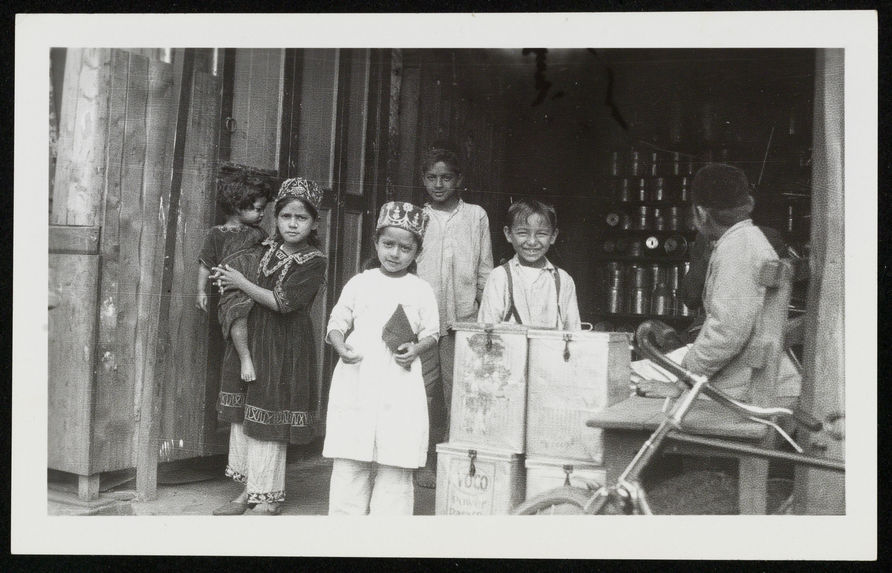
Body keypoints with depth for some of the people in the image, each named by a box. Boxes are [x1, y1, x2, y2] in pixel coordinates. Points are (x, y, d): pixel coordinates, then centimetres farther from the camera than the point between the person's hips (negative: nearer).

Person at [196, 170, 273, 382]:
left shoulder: (259, 234, 19)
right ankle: (246, 359, -34)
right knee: (239, 313, -35)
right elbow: (206, 265, 8)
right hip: (232, 293, -5)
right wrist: (202, 291, 2)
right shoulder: (216, 234, 6)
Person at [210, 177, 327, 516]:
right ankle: (248, 490, 21)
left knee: (268, 422, -1)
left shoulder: (314, 262, -10)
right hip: (247, 339, 6)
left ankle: (269, 498, 11)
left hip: (282, 347, -6)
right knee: (241, 415, 9)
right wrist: (222, 276, -3)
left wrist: (242, 283, -11)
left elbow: (282, 302, -17)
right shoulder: (264, 249, 8)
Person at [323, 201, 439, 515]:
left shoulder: (421, 290, 6)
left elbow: (431, 332, 9)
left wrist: (416, 348, -12)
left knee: (395, 468, 1)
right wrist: (341, 347, -11)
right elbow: (337, 321, 9)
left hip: (400, 386, 0)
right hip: (355, 383, 1)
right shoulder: (359, 283, 7)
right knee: (349, 463, 3)